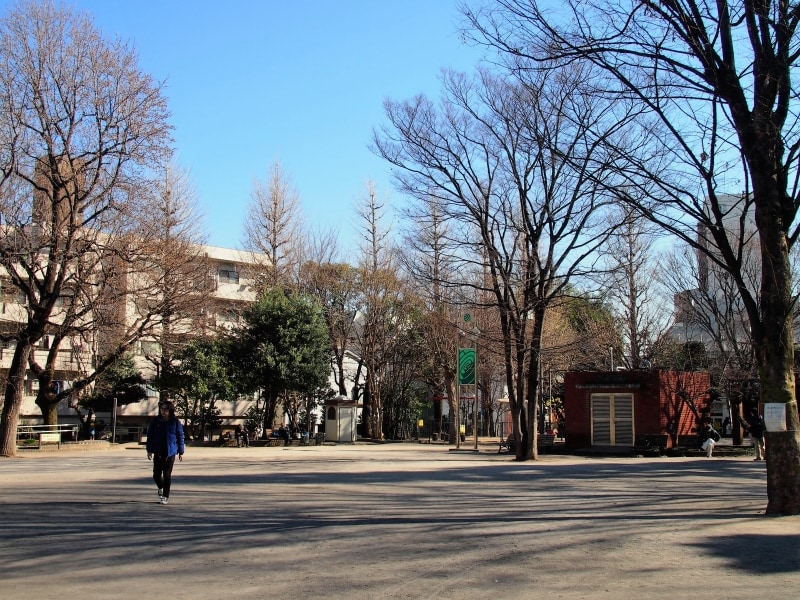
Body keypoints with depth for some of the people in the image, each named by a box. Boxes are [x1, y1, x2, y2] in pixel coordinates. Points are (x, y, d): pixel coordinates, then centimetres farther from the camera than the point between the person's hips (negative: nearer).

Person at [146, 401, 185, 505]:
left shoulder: (176, 422, -2)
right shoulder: (155, 421, 1)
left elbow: (180, 437, 2)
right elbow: (150, 436, 5)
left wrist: (181, 452, 0)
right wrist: (149, 450, -1)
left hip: (170, 452, -2)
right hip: (158, 452, 2)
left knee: (167, 475, -1)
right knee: (156, 475, 3)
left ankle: (165, 496, 11)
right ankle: (160, 488, 35)